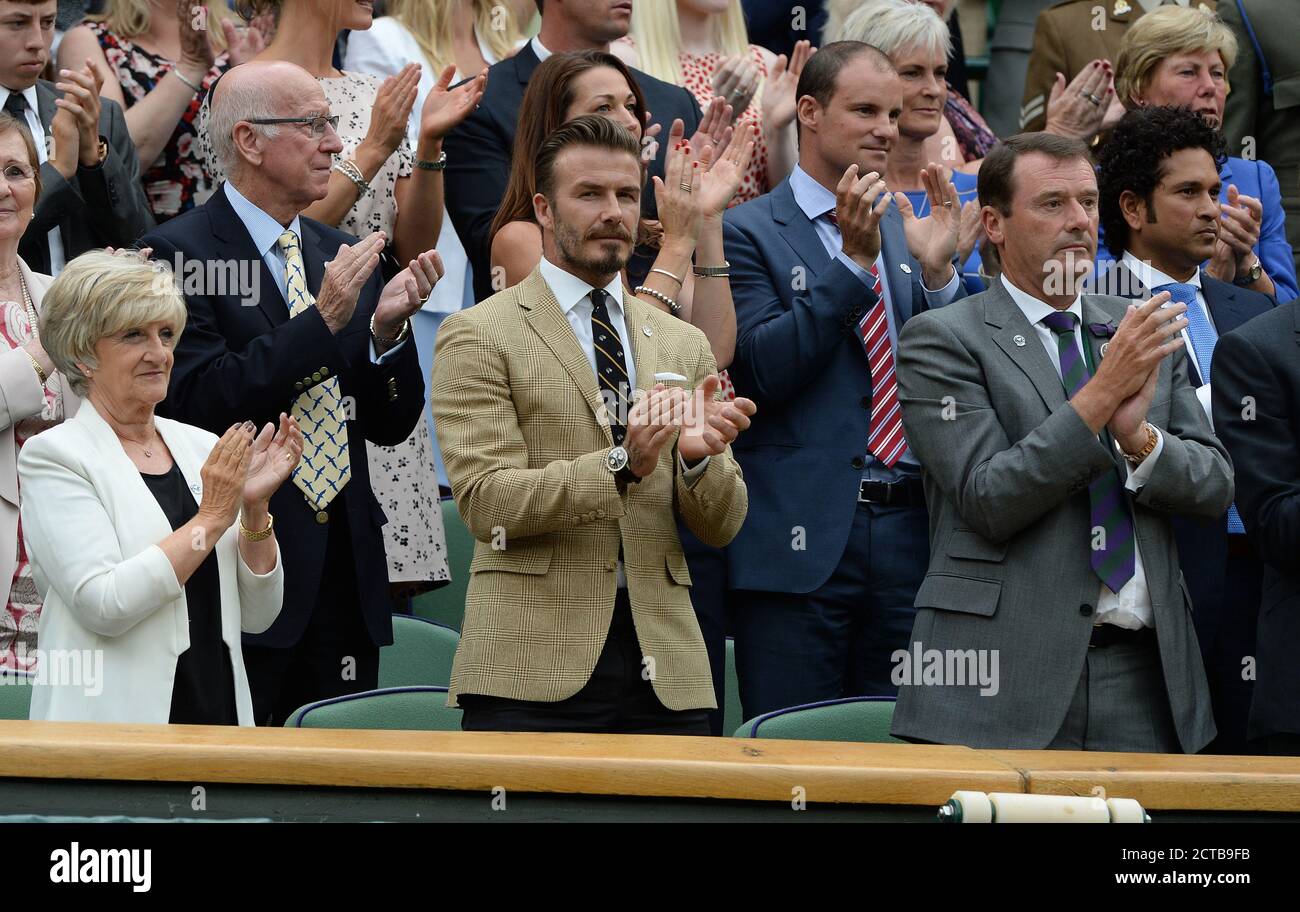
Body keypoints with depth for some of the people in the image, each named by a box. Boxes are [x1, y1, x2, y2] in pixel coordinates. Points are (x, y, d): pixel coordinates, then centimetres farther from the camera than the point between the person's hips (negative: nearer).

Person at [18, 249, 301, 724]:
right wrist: (212, 518, -9)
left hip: (219, 718, 5)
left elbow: (258, 614, 14)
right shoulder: (52, 455, -1)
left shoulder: (201, 447, 14)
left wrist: (255, 509, -1)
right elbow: (102, 604, -14)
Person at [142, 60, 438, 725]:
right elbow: (200, 405, -17)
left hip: (347, 568, 6)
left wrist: (387, 329, -6)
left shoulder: (343, 257, 15)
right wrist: (322, 320, -19)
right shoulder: (176, 253, -6)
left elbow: (389, 426, 13)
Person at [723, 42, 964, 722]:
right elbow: (763, 370, -12)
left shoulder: (905, 230, 16)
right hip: (802, 539, -5)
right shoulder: (748, 232, 0)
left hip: (909, 535, 5)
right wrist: (854, 261, -16)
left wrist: (938, 271, -5)